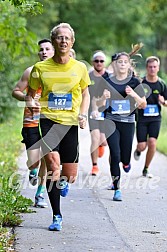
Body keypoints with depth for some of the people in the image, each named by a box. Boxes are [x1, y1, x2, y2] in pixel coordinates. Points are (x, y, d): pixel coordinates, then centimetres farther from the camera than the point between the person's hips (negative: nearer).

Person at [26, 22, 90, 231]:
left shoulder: (80, 68, 4)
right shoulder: (41, 68, 1)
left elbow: (85, 94, 17)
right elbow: (30, 92, 13)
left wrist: (83, 115, 1)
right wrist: (30, 104, -9)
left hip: (70, 122, 1)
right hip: (48, 120, -1)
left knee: (70, 174, 1)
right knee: (53, 163, -19)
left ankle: (63, 182, 43)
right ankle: (57, 216, -9)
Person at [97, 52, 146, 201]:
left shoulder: (134, 82, 1)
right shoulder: (108, 82, 3)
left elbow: (143, 105, 2)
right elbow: (99, 105, 6)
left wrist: (134, 95, -16)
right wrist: (103, 97, -16)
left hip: (128, 123, 0)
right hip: (111, 122, 0)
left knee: (125, 158, 3)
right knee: (115, 155, -11)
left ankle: (126, 163, 43)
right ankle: (117, 189, -2)